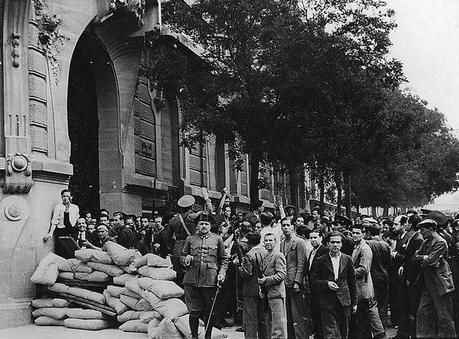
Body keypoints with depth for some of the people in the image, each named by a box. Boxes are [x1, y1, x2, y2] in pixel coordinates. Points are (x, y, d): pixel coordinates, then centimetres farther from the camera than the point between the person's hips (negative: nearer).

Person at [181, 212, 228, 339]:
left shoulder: (217, 239, 10)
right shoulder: (190, 239, 11)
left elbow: (224, 259, 12)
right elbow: (182, 256, 16)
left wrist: (222, 273, -1)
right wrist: (185, 260, -6)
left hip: (210, 280, 0)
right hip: (192, 280, 0)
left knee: (209, 312, 6)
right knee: (194, 312, 2)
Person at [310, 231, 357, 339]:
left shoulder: (347, 259, 8)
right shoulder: (320, 261, 1)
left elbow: (352, 282, 11)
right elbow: (313, 282, 1)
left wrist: (354, 302, 10)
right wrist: (327, 284, -16)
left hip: (344, 302, 3)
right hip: (327, 302, -2)